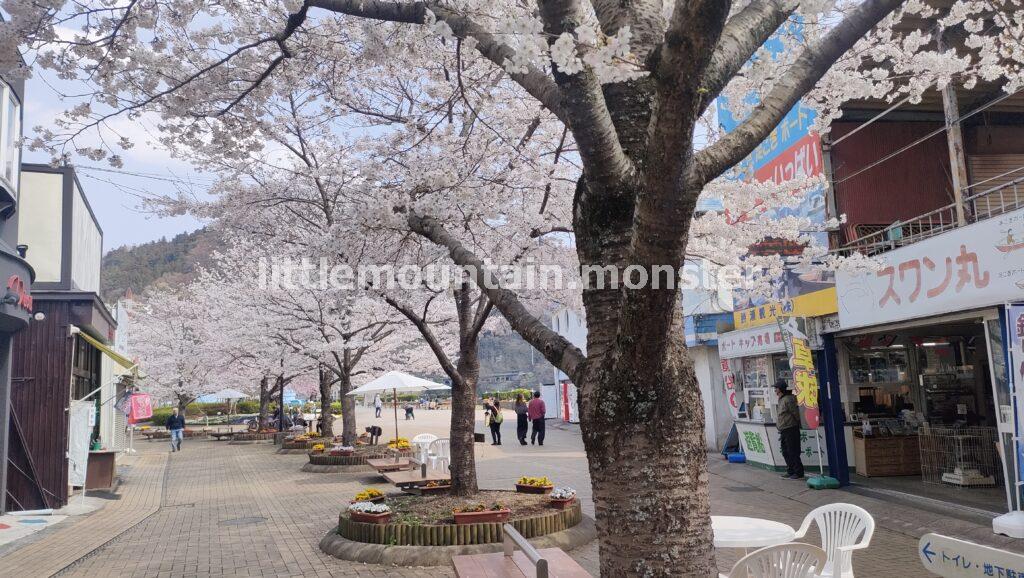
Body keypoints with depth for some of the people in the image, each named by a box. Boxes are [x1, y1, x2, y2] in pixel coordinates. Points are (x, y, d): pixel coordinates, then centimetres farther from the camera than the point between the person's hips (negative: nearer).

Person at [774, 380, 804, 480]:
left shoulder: (788, 399, -16)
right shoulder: (781, 400, 15)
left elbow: (795, 413, -15)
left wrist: (798, 424, -8)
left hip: (790, 429, -10)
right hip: (784, 431, 10)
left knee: (793, 452, -6)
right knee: (786, 452, 14)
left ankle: (799, 473, -1)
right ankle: (790, 471, 21)